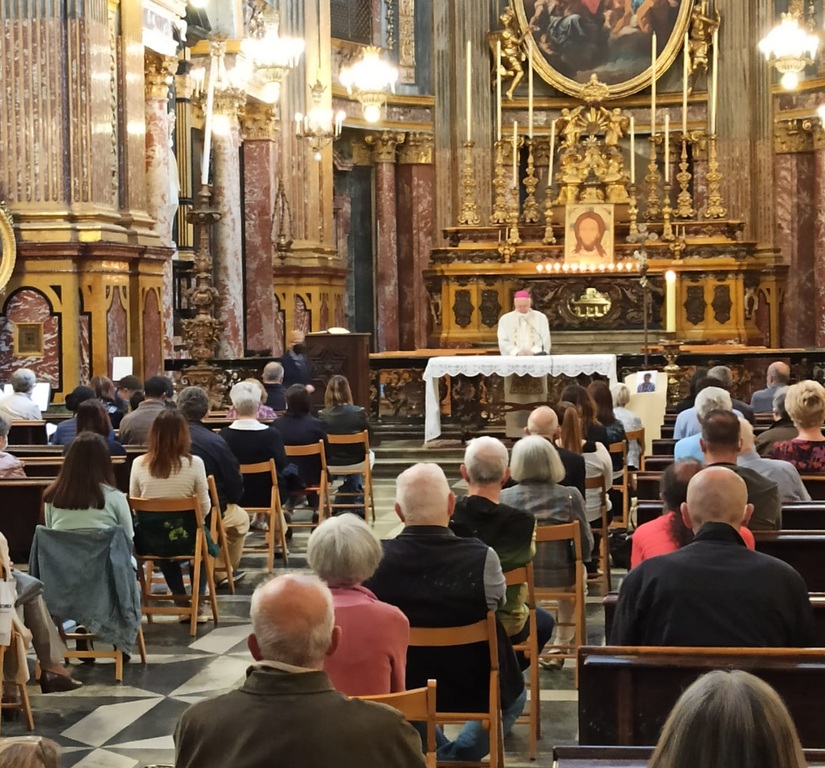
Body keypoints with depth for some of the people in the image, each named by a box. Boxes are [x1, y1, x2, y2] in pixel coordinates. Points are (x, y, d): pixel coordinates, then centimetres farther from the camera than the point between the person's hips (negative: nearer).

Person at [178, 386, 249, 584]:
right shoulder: (215, 442, -19)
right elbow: (235, 487, -10)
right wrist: (231, 499, 13)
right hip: (205, 514, -4)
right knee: (240, 518, 29)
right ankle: (224, 571, 41)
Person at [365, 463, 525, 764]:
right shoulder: (482, 558, -26)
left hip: (398, 690, 2)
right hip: (474, 689, -2)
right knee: (514, 693, 32)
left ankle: (435, 755, 34)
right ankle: (458, 757, 18)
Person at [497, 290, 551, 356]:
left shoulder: (541, 317, 11)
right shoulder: (505, 319, 9)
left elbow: (545, 340, 6)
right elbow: (503, 342, 3)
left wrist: (533, 352, -11)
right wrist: (517, 352, -14)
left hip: (536, 356, 1)